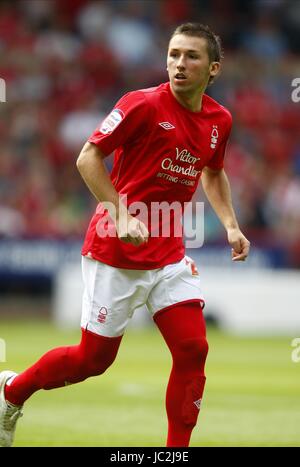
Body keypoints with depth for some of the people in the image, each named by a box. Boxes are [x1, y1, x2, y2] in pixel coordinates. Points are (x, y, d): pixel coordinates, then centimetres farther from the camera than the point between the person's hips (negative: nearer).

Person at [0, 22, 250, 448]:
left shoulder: (219, 120, 5)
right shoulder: (144, 104, -15)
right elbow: (88, 158, -15)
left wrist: (231, 225, 10)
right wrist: (122, 216, -24)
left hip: (169, 255, 5)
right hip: (115, 253, -5)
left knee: (192, 349, -7)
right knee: (95, 357, 4)